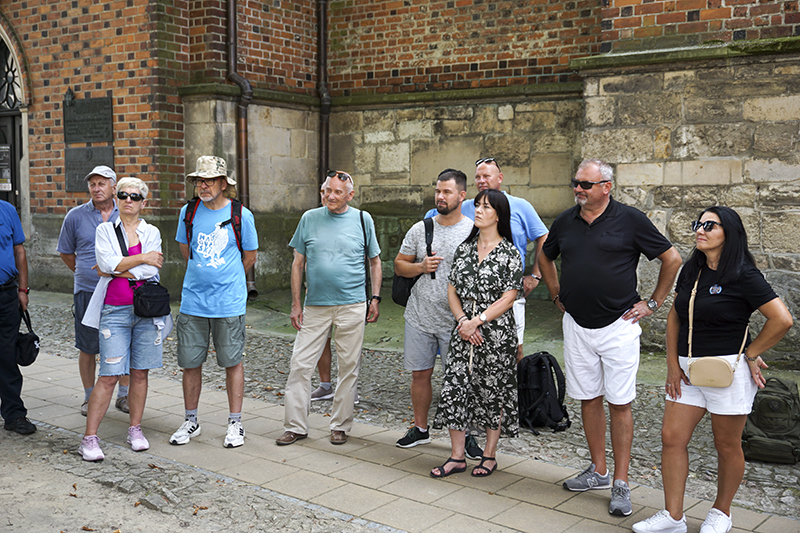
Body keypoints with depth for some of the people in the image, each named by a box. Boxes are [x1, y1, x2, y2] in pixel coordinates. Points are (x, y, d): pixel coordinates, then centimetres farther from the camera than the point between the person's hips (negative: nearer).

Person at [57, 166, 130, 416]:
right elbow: (66, 253, 14)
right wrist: (87, 274, 12)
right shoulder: (76, 216, 3)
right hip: (87, 292, -1)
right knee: (87, 348, 5)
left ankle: (123, 395, 20)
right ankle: (89, 397, 20)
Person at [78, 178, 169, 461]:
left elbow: (151, 271, -6)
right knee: (109, 375, -6)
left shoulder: (151, 233, 8)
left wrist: (115, 270, -5)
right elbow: (107, 262, -11)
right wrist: (142, 258, -7)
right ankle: (89, 437, 1)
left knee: (139, 372, 7)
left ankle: (135, 429, 19)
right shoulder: (105, 230, 7)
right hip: (114, 311, -1)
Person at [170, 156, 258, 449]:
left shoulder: (241, 215, -3)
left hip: (229, 303, -3)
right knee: (190, 363, 8)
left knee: (232, 362, 4)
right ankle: (190, 421, 24)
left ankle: (235, 424, 16)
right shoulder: (189, 212, 4)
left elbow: (250, 256, 8)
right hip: (192, 301, 3)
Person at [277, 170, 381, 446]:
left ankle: (340, 425, 19)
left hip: (352, 307, -1)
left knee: (349, 368, 5)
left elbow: (375, 261, 11)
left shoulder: (363, 220, 4)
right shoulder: (310, 219, 5)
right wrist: (296, 304, 3)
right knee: (300, 365, -1)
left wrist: (375, 298, 3)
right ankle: (295, 426, 10)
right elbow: (298, 263, 8)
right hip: (315, 306, 1)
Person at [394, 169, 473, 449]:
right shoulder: (420, 229, 6)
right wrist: (421, 267, -9)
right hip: (419, 318, 4)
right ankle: (420, 428, 28)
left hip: (456, 321, -3)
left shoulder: (474, 231, -5)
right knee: (420, 373, 12)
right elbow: (399, 265, 12)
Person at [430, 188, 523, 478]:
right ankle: (457, 456, 12)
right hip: (464, 332, 5)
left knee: (493, 392, 5)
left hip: (496, 334, -4)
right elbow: (452, 289, 9)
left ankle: (489, 455, 20)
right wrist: (462, 321, -6)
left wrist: (477, 321, -16)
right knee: (454, 388, 0)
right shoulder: (464, 248, 10)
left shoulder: (509, 253, -6)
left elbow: (508, 297, -11)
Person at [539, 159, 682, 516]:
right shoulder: (565, 221, 6)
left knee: (619, 403, 0)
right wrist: (557, 296, 17)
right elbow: (545, 257, 24)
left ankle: (621, 483, 8)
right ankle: (598, 471, 25)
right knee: (589, 399, 11)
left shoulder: (630, 220, -7)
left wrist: (653, 303, -1)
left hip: (618, 326, -4)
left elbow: (672, 259, 0)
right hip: (576, 325, 4)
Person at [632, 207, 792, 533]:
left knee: (727, 445, 9)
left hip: (728, 370, -6)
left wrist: (749, 354, -8)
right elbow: (674, 317, 12)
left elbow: (782, 319, -15)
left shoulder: (744, 276, -12)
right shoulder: (691, 271, 8)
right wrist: (673, 364, 5)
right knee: (672, 437, 2)